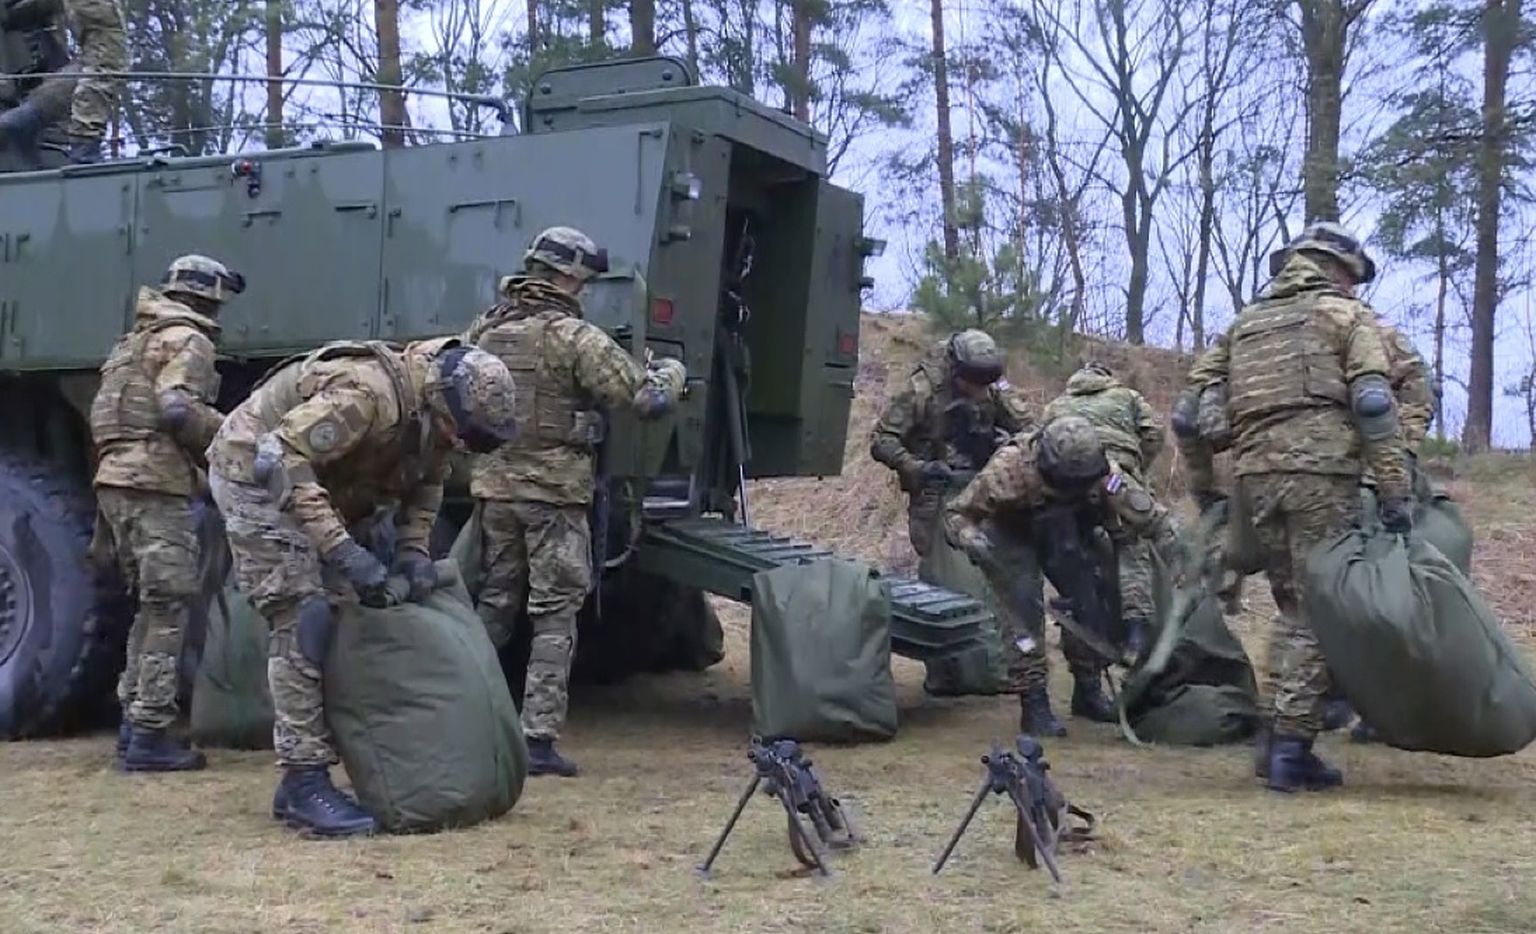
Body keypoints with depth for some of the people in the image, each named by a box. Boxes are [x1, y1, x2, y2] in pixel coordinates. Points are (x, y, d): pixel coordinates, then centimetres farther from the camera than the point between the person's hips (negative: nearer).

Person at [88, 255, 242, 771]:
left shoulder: (138, 339, 25)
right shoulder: (186, 340, -4)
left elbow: (106, 417, 23)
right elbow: (177, 412, -19)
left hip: (119, 482, 9)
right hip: (155, 487, -9)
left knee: (153, 607, 16)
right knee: (168, 610, -6)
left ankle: (134, 722, 17)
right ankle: (149, 735, -8)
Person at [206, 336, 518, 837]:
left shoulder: (430, 415, -8)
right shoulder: (368, 392, -35)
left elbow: (425, 484, 7)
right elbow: (280, 457, -38)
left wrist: (413, 548, -11)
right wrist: (341, 547, -42)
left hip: (313, 484, 9)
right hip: (254, 472, -9)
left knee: (340, 618, 7)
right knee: (303, 621, -16)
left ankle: (299, 781, 14)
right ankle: (305, 785, -13)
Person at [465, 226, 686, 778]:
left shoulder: (484, 329, 5)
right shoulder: (573, 337, -13)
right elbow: (647, 399, -13)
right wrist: (672, 371, 8)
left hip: (494, 488, 6)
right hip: (553, 492, -6)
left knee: (494, 605, 18)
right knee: (554, 616, 2)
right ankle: (538, 738, -2)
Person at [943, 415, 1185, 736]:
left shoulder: (1103, 475, -31)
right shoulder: (1008, 470, -39)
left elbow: (1153, 518, -24)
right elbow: (956, 513, -27)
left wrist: (1180, 569, -35)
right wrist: (971, 540, -48)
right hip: (1010, 533, -4)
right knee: (1024, 604, -22)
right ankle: (1033, 704, -15)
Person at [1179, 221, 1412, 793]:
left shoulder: (1244, 323, 22)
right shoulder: (1346, 315, 6)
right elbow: (1374, 403, -7)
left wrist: (1201, 485, 25)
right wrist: (1396, 490, -10)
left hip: (1255, 477, 5)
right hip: (1321, 473, -5)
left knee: (1292, 609, 16)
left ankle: (1277, 738, 14)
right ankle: (1291, 744, -3)